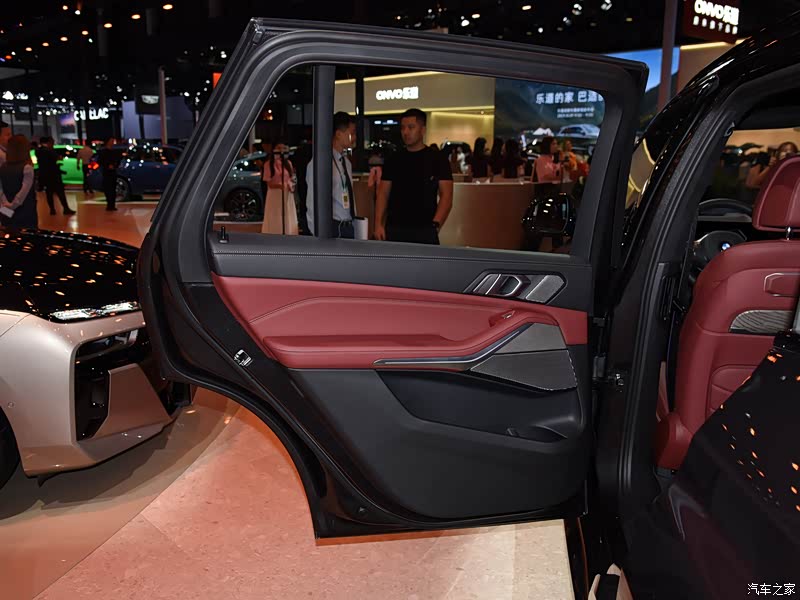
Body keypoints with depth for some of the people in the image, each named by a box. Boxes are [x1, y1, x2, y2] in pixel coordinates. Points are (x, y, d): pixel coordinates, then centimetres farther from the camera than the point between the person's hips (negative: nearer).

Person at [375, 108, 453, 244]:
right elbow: (383, 194, 10)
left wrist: (435, 225, -14)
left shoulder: (437, 159, 3)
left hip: (424, 230, -2)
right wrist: (378, 224, -2)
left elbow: (446, 196, -2)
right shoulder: (393, 161, 12)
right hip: (394, 229, 3)